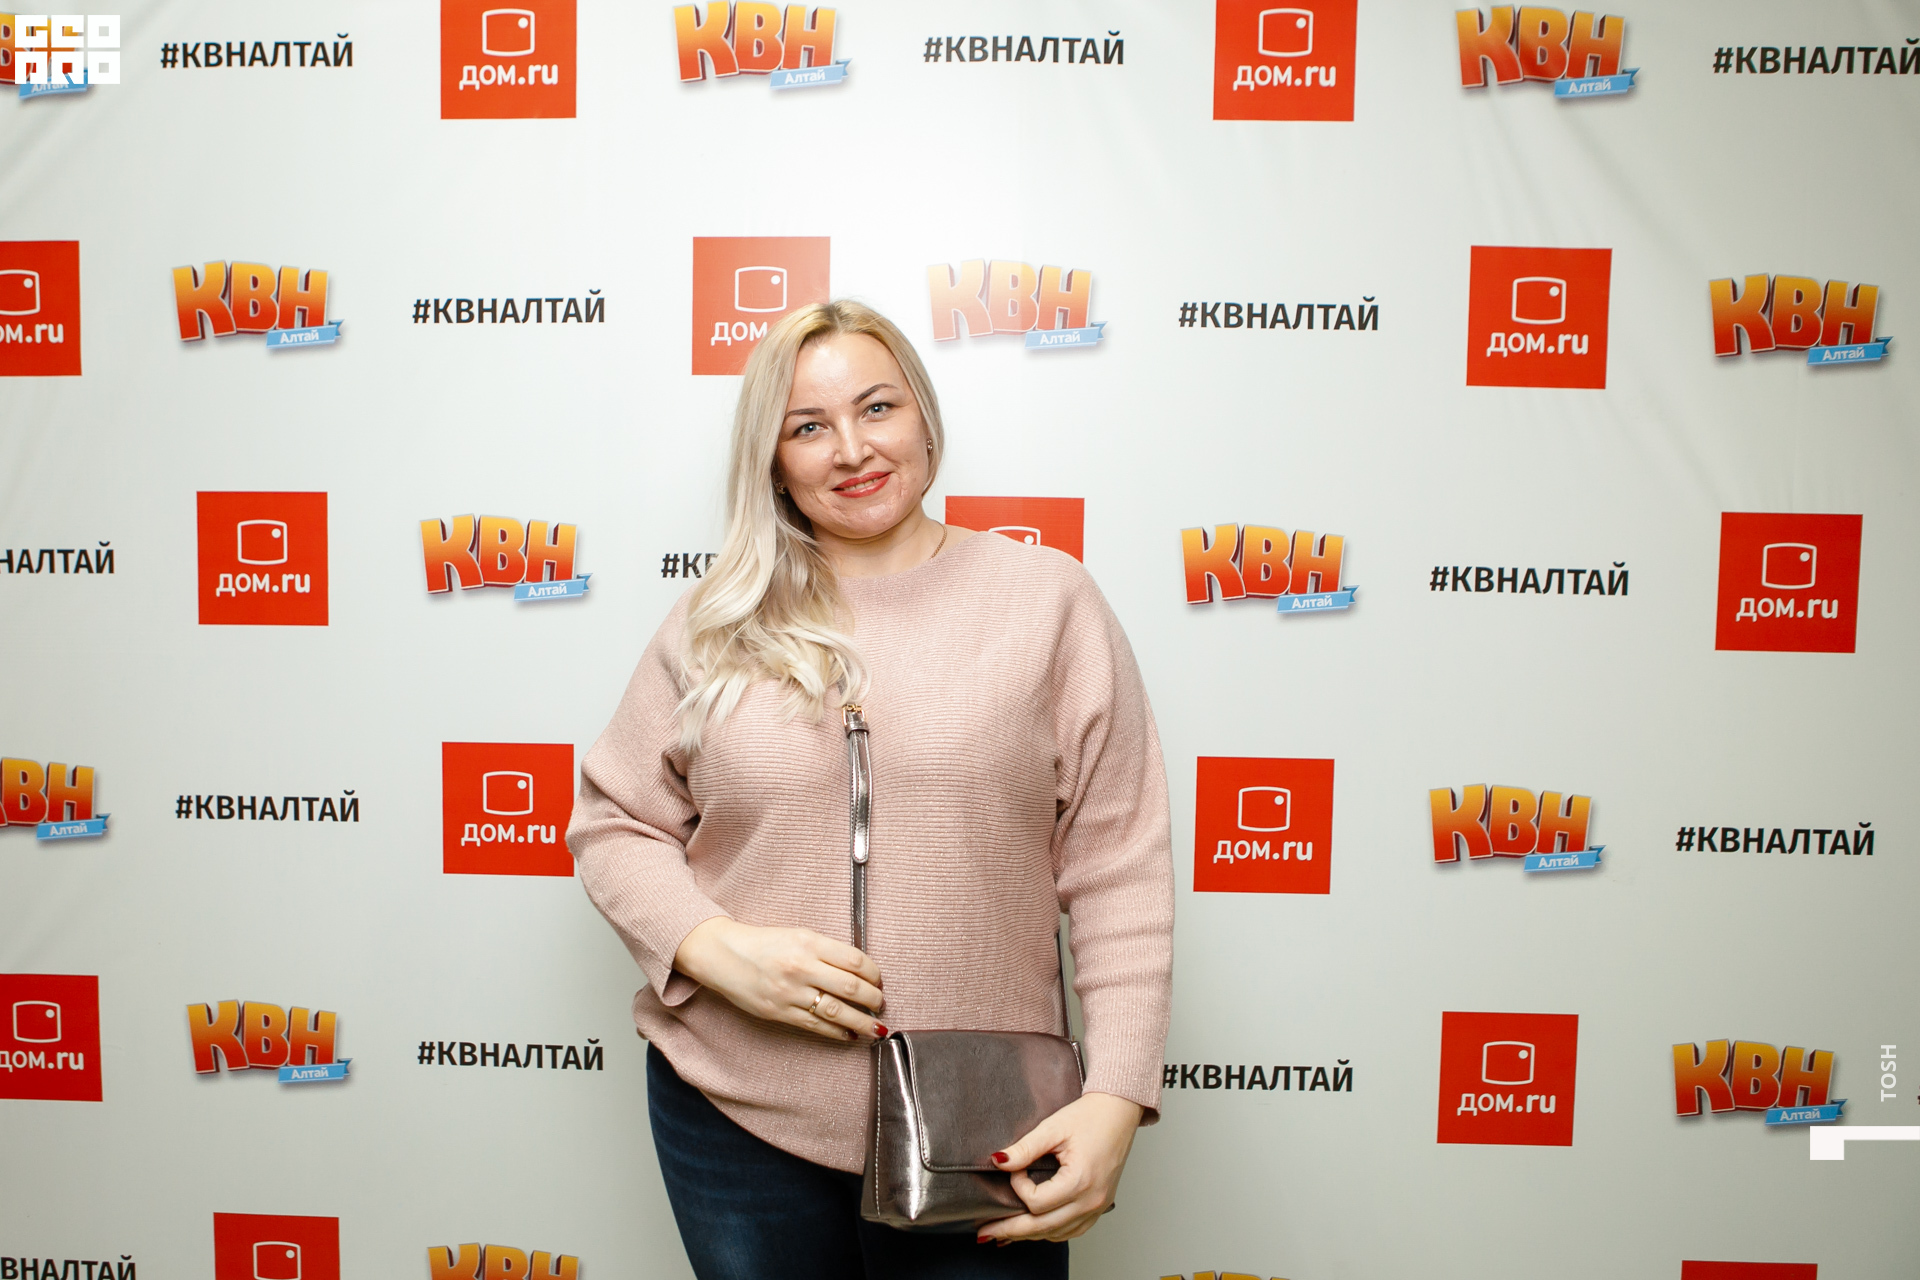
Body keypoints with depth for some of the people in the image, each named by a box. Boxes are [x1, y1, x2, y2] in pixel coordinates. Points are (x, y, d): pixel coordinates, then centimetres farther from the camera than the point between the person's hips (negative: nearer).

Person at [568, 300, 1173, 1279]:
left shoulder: (1048, 599, -3)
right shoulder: (719, 621, 3)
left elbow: (1116, 868, -5)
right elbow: (612, 822, 6)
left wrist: (1116, 1096, -12)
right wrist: (717, 949, -12)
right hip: (734, 1116, 2)